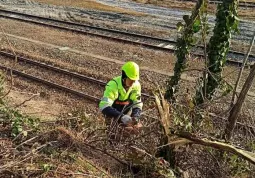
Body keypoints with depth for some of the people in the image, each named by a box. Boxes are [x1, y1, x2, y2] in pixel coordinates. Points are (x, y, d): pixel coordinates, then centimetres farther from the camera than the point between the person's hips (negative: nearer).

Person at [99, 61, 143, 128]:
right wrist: (121, 117, -51)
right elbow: (104, 107, -42)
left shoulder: (136, 85, -17)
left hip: (126, 114, 4)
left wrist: (135, 117, -33)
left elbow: (137, 105, -12)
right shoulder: (113, 85, -32)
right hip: (113, 115, -4)